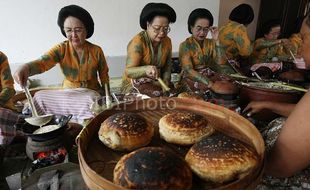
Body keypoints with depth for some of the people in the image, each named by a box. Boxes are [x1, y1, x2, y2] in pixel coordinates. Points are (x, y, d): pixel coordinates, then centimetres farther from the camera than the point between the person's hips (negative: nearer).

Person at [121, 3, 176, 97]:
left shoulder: (167, 41, 0)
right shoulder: (137, 42, -19)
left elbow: (167, 66, 8)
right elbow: (128, 71, -28)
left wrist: (166, 83, -10)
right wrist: (146, 69, -46)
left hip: (156, 85, 6)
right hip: (135, 86, -6)